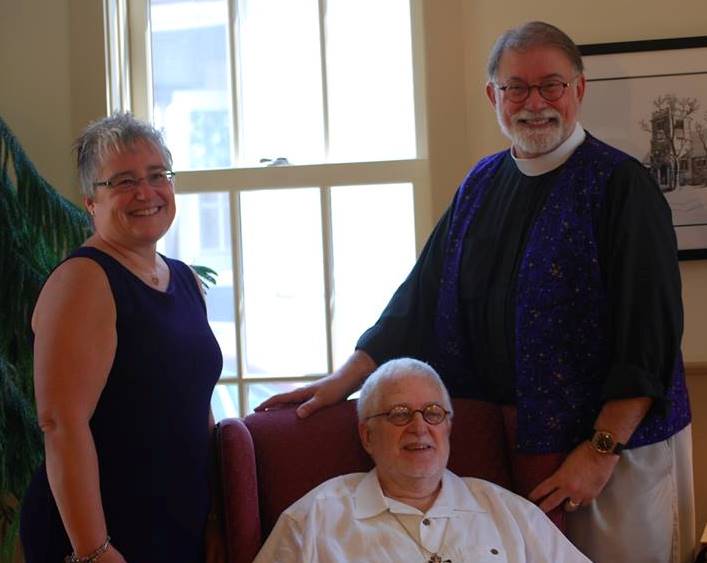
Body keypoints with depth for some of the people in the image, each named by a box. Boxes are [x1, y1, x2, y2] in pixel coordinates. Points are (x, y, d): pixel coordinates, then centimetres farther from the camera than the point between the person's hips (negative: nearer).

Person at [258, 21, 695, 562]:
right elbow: (422, 296, 10)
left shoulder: (620, 184, -10)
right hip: (507, 442, 5)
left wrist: (602, 450, -17)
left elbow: (650, 333, -14)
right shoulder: (482, 183, 8)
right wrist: (342, 382, 3)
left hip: (619, 438, -5)